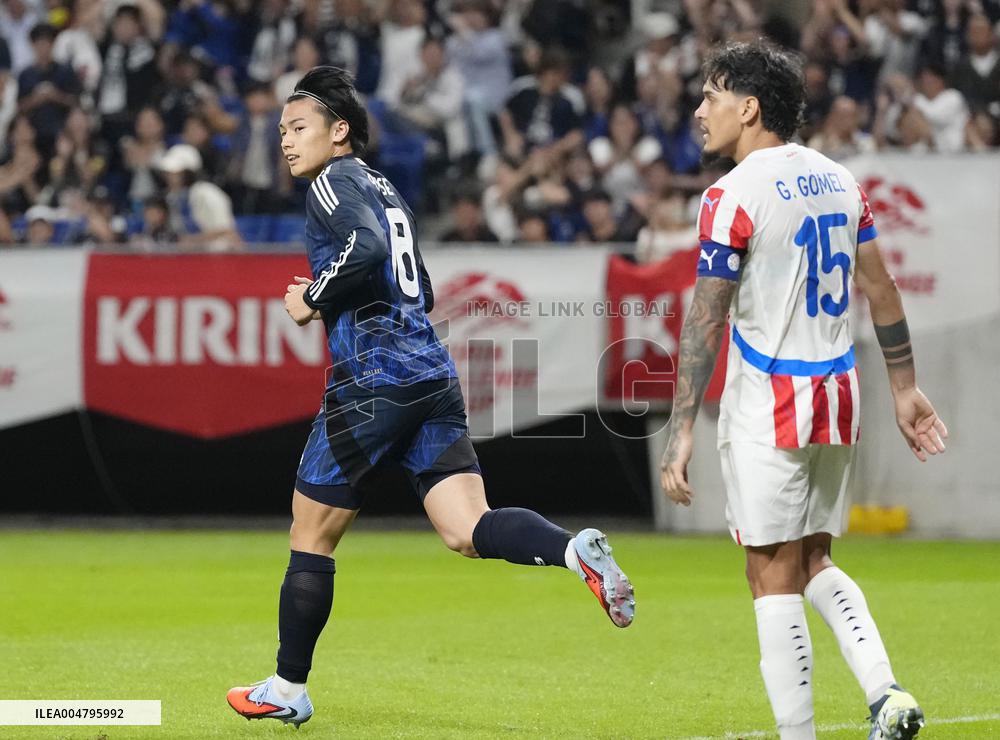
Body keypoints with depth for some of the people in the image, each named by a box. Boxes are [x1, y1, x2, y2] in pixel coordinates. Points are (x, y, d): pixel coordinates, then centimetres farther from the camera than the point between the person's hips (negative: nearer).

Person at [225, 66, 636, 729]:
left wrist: (313, 301, -9)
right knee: (468, 532, -5)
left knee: (312, 536, 7)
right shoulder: (384, 190, 24)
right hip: (434, 376, 8)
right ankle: (576, 549, -31)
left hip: (373, 382, -8)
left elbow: (366, 248, -23)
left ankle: (288, 690, 17)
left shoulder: (335, 182, -3)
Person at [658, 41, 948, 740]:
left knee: (774, 577, 0)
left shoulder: (733, 196, -12)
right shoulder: (840, 179, 9)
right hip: (838, 394, 7)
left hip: (768, 408, -7)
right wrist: (905, 388, 22)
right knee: (813, 563, 18)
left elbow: (706, 321, -14)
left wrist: (682, 430, -13)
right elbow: (881, 290, 14)